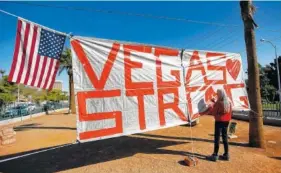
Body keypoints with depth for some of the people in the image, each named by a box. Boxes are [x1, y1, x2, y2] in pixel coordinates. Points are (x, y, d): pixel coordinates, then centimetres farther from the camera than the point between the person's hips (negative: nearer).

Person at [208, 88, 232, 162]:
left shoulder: (218, 103, -16)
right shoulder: (229, 102, 5)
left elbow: (214, 113, -13)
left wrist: (211, 106, 2)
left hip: (219, 121, -7)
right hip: (226, 121, 7)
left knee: (217, 138, 0)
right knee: (225, 137, 15)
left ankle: (215, 155, 6)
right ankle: (226, 155, 22)